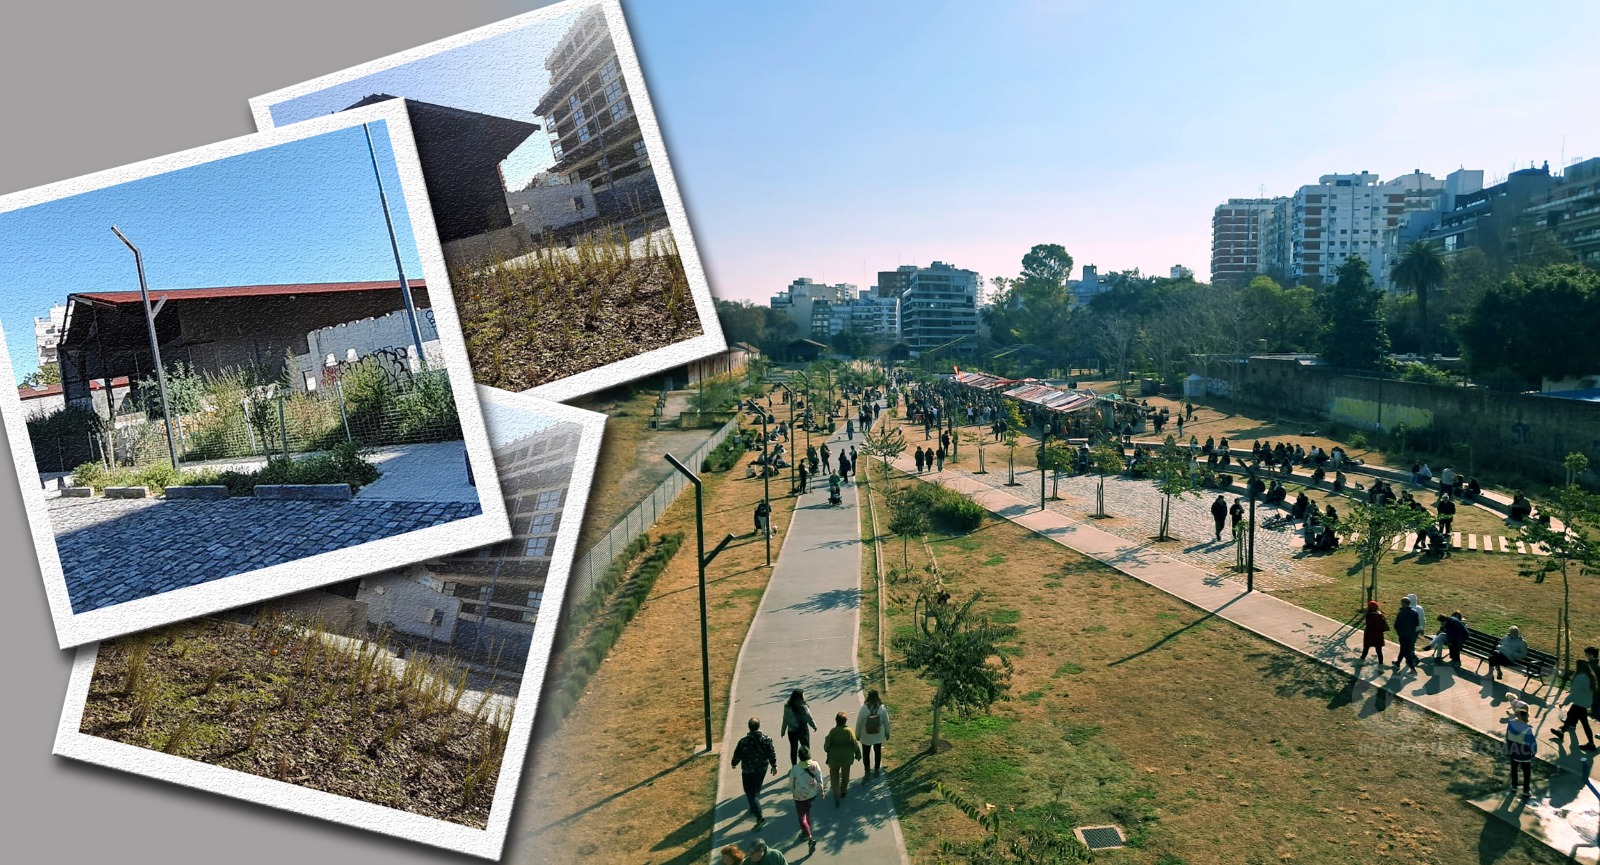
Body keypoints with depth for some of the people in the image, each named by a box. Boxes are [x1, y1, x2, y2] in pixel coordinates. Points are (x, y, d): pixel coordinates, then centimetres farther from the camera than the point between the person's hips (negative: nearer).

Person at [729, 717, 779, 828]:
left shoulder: (743, 742, -22)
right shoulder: (766, 739, -13)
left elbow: (737, 755, -8)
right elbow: (772, 753, -5)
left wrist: (734, 764, 13)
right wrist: (774, 766, 10)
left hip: (748, 771, -4)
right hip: (762, 769, 4)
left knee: (751, 793, 2)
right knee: (756, 790, 26)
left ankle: (760, 817, -8)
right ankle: (754, 809, 45)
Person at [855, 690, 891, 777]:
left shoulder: (864, 709, -24)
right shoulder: (882, 708, -19)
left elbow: (859, 723, -14)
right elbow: (886, 721, -7)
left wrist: (857, 734, 2)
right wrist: (887, 733, 10)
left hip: (866, 736, -2)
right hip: (879, 735, 2)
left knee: (866, 753, 15)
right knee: (878, 751, 23)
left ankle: (867, 772, 17)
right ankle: (877, 769, 37)